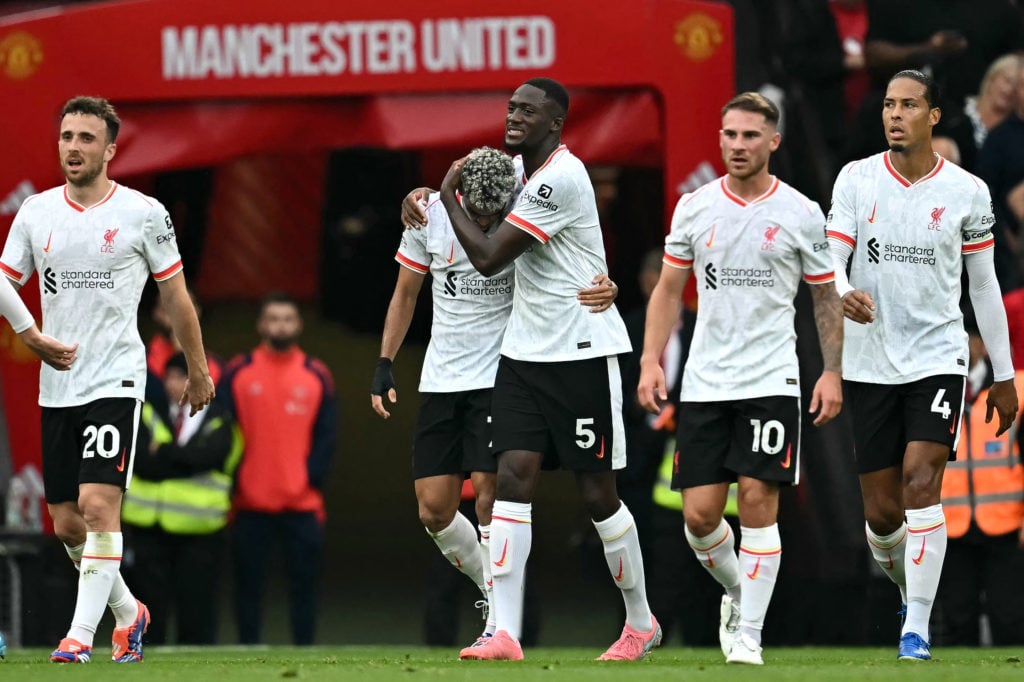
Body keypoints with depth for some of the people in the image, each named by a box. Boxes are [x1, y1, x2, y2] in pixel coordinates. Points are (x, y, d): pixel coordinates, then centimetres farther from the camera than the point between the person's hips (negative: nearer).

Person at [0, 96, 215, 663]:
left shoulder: (142, 213, -2)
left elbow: (176, 298, 6)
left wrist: (197, 371, 11)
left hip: (115, 382, -4)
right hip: (55, 387, 4)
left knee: (97, 506, -17)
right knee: (67, 524, 7)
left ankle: (81, 632, -15)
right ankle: (128, 612, 27)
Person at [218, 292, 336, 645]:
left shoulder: (317, 376, 7)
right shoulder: (238, 373, 4)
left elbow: (326, 435, 5)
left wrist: (312, 478, -7)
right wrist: (232, 483, -8)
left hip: (303, 503, 1)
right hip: (251, 505, -1)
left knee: (304, 585, 1)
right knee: (249, 586, 2)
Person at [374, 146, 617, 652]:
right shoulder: (431, 216, -3)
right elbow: (406, 293, 11)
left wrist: (603, 288, -32)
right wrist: (384, 365, 8)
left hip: (499, 377, -4)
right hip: (441, 378, 4)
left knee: (489, 491, -14)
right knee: (434, 510, 2)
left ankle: (500, 622, -5)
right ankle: (494, 591, 25)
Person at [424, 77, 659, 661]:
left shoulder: (561, 179, -19)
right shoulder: (521, 169, 10)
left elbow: (487, 258, -18)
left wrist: (449, 196, -5)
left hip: (582, 351, -8)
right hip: (524, 350, 8)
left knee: (598, 493, 1)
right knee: (513, 478, -6)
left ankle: (641, 624, 19)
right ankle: (505, 633, -12)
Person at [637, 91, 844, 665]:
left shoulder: (802, 214, -1)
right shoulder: (694, 207, 5)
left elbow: (826, 297, 7)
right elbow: (669, 290, 11)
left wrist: (833, 373, -1)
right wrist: (651, 361, 2)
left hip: (771, 381, -3)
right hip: (704, 382, 3)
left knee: (758, 502, -10)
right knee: (700, 513, -1)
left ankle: (749, 631, -3)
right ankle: (736, 592, 27)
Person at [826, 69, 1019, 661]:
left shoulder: (967, 191, 0)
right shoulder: (856, 179, 1)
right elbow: (831, 261, -4)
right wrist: (845, 296, -28)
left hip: (938, 357, -2)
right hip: (870, 363, 2)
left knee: (921, 481, -19)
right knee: (881, 509, 3)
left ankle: (918, 628, -15)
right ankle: (909, 586, 33)